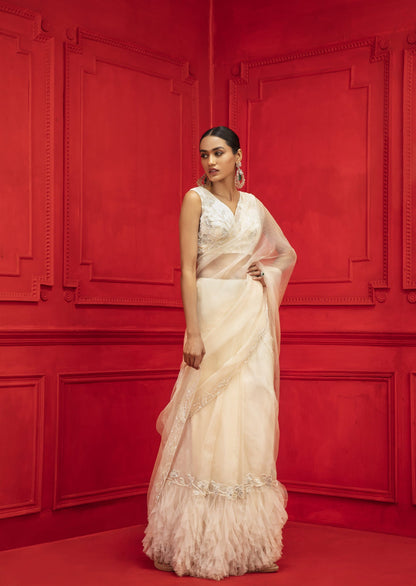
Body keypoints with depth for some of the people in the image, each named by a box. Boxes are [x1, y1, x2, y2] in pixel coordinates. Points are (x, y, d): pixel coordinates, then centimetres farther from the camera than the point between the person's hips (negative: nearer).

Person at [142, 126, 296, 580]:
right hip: (213, 310, -5)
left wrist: (267, 275, 5)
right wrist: (192, 332, -16)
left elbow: (287, 252, 26)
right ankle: (197, 542, 3)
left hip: (252, 315, 5)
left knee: (251, 416, 5)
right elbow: (188, 269, -8)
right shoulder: (196, 199, -1)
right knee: (208, 421, -5)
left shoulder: (252, 203, 13)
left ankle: (248, 539, 14)